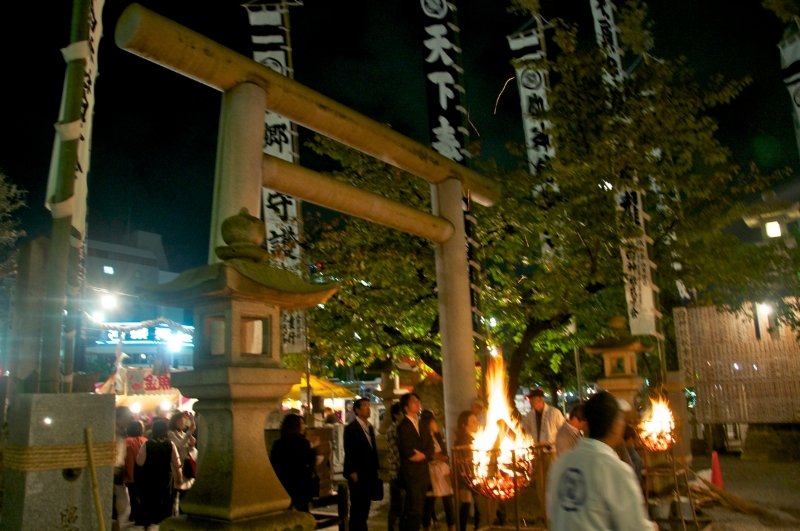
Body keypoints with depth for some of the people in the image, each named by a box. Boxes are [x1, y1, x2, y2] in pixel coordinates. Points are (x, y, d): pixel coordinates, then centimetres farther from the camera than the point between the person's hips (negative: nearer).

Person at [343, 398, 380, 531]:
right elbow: (349, 452, -14)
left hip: (369, 474, 7)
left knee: (365, 507, 10)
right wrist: (352, 473, -17)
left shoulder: (370, 427, 14)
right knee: (357, 508, -1)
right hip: (358, 475, -7)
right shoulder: (351, 428, -9)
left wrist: (375, 471, 13)